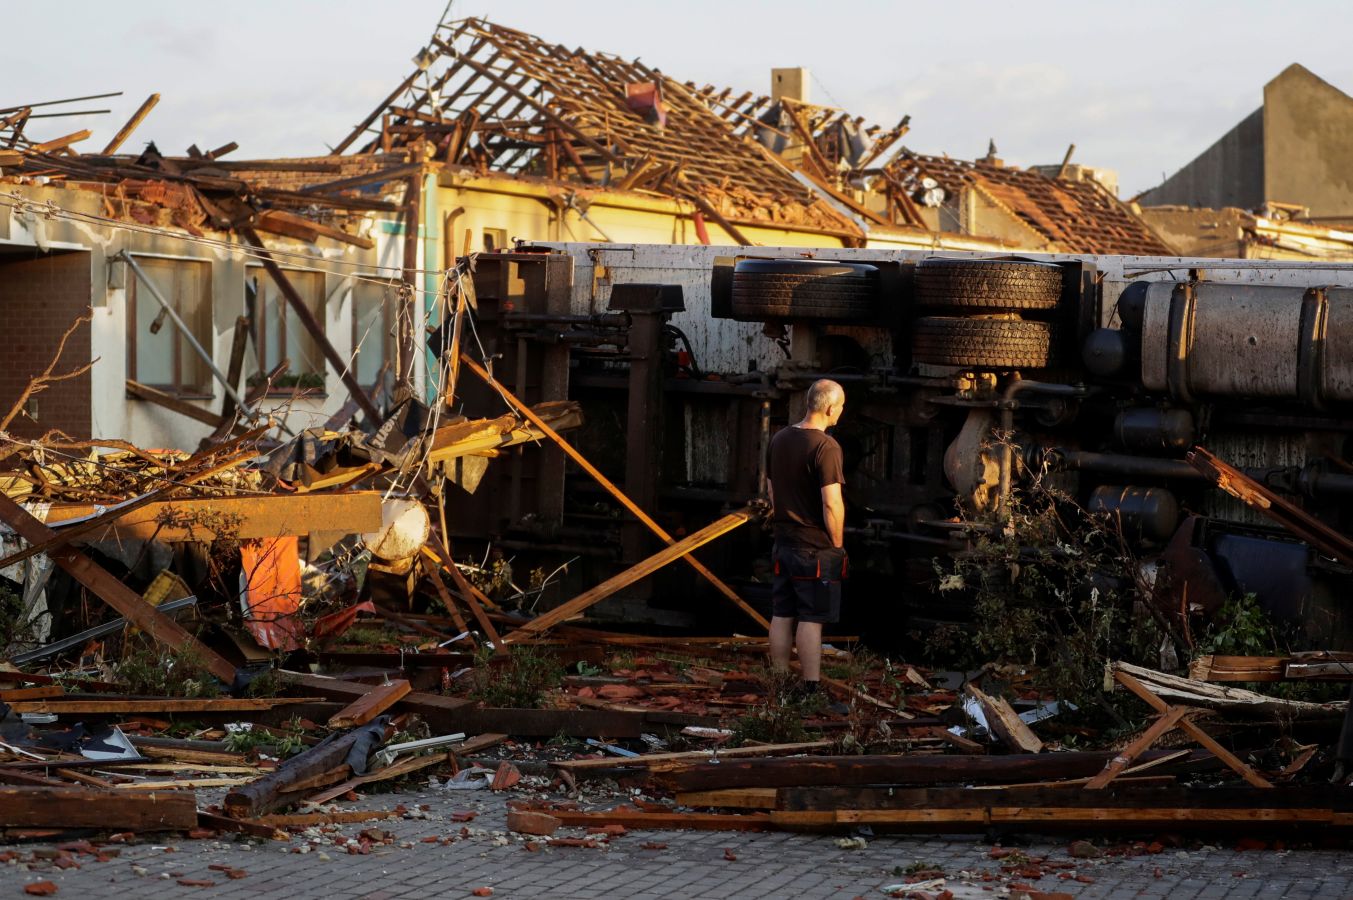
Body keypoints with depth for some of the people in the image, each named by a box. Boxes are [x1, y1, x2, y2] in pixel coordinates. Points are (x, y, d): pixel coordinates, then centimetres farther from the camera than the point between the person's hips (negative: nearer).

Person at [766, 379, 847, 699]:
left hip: (784, 542, 7)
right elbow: (832, 504, -20)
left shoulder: (780, 439, 8)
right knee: (811, 619, -4)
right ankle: (810, 689, -2)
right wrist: (837, 544, -9)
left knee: (781, 615, 11)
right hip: (817, 547, -7)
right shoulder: (826, 447, -18)